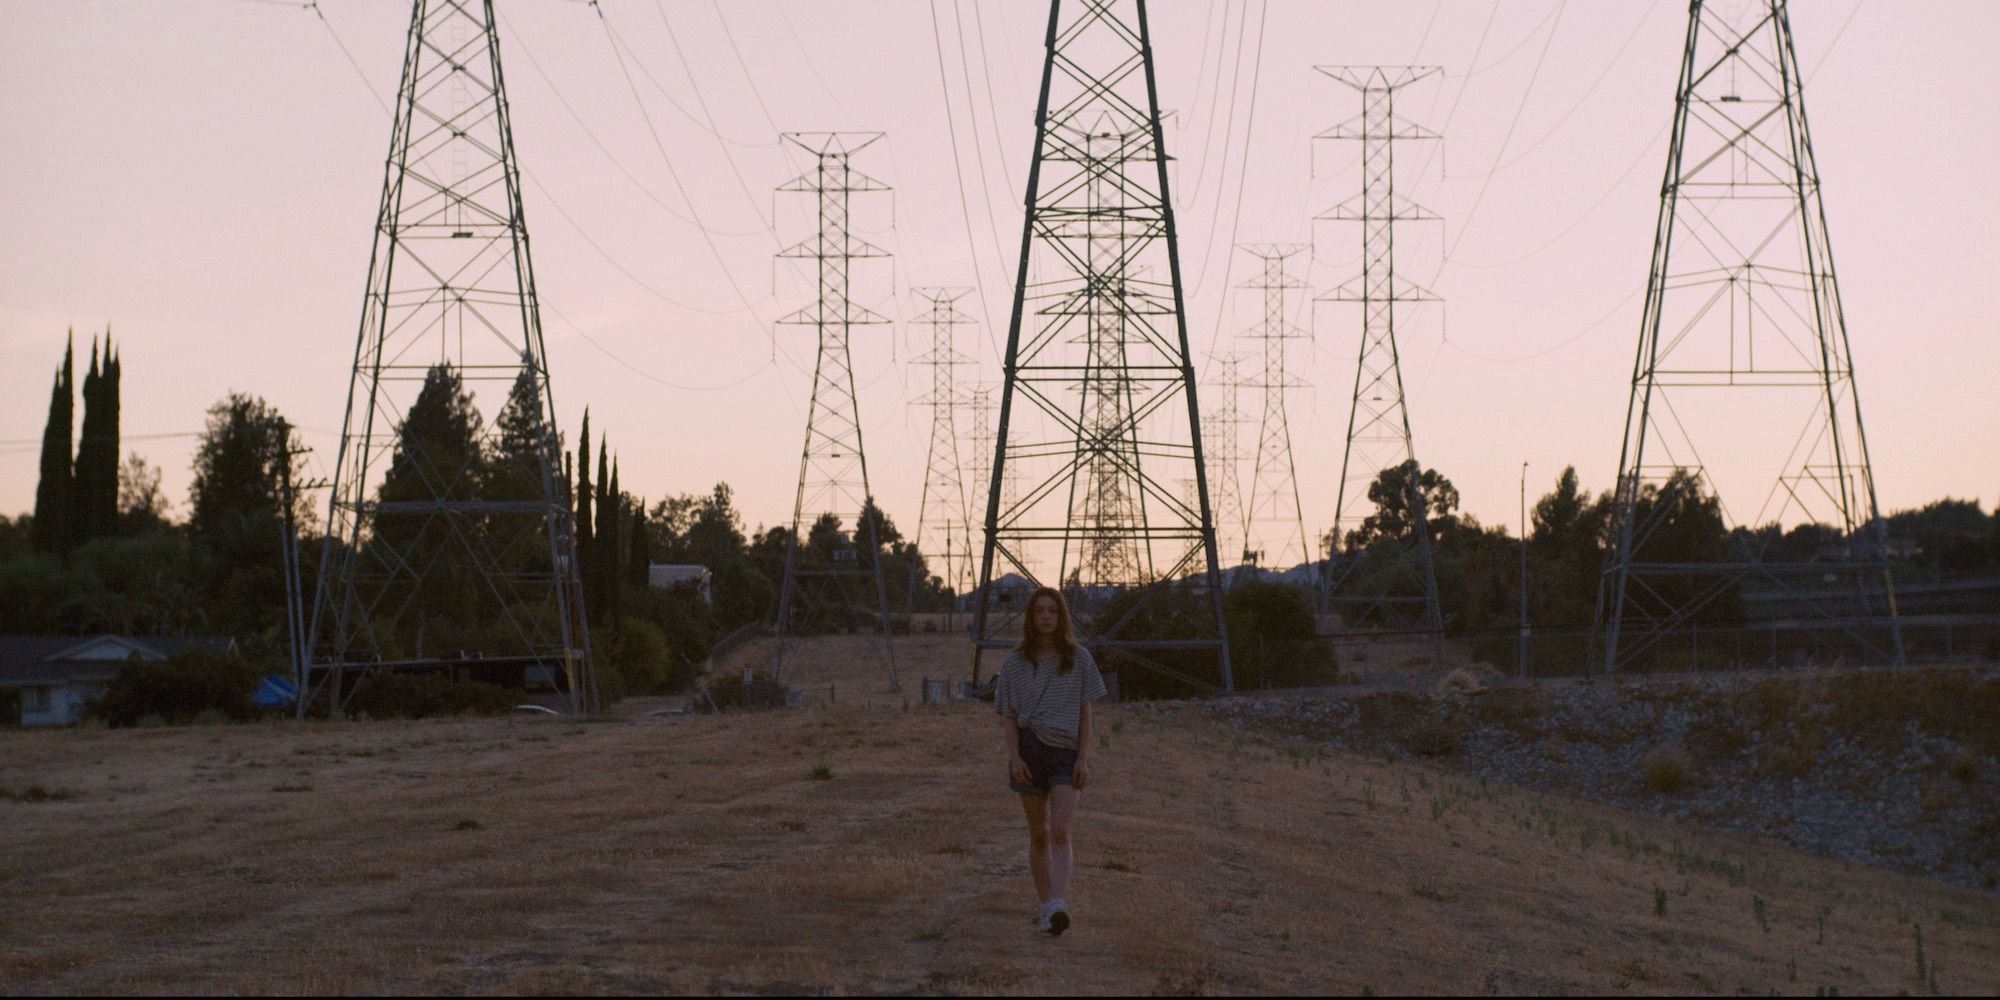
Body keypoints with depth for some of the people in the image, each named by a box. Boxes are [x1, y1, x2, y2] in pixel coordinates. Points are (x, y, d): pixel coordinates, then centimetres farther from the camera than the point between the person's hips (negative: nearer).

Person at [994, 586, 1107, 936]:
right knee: (1038, 834, 8)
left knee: (1060, 832, -15)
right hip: (1029, 749, 2)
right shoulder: (1016, 663, 4)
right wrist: (1014, 758, -8)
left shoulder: (1078, 659, 3)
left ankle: (1058, 906, -27)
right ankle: (1045, 905, 17)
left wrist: (1084, 759, -3)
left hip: (1066, 751, -2)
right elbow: (1008, 716, 4)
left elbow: (1085, 712, 4)